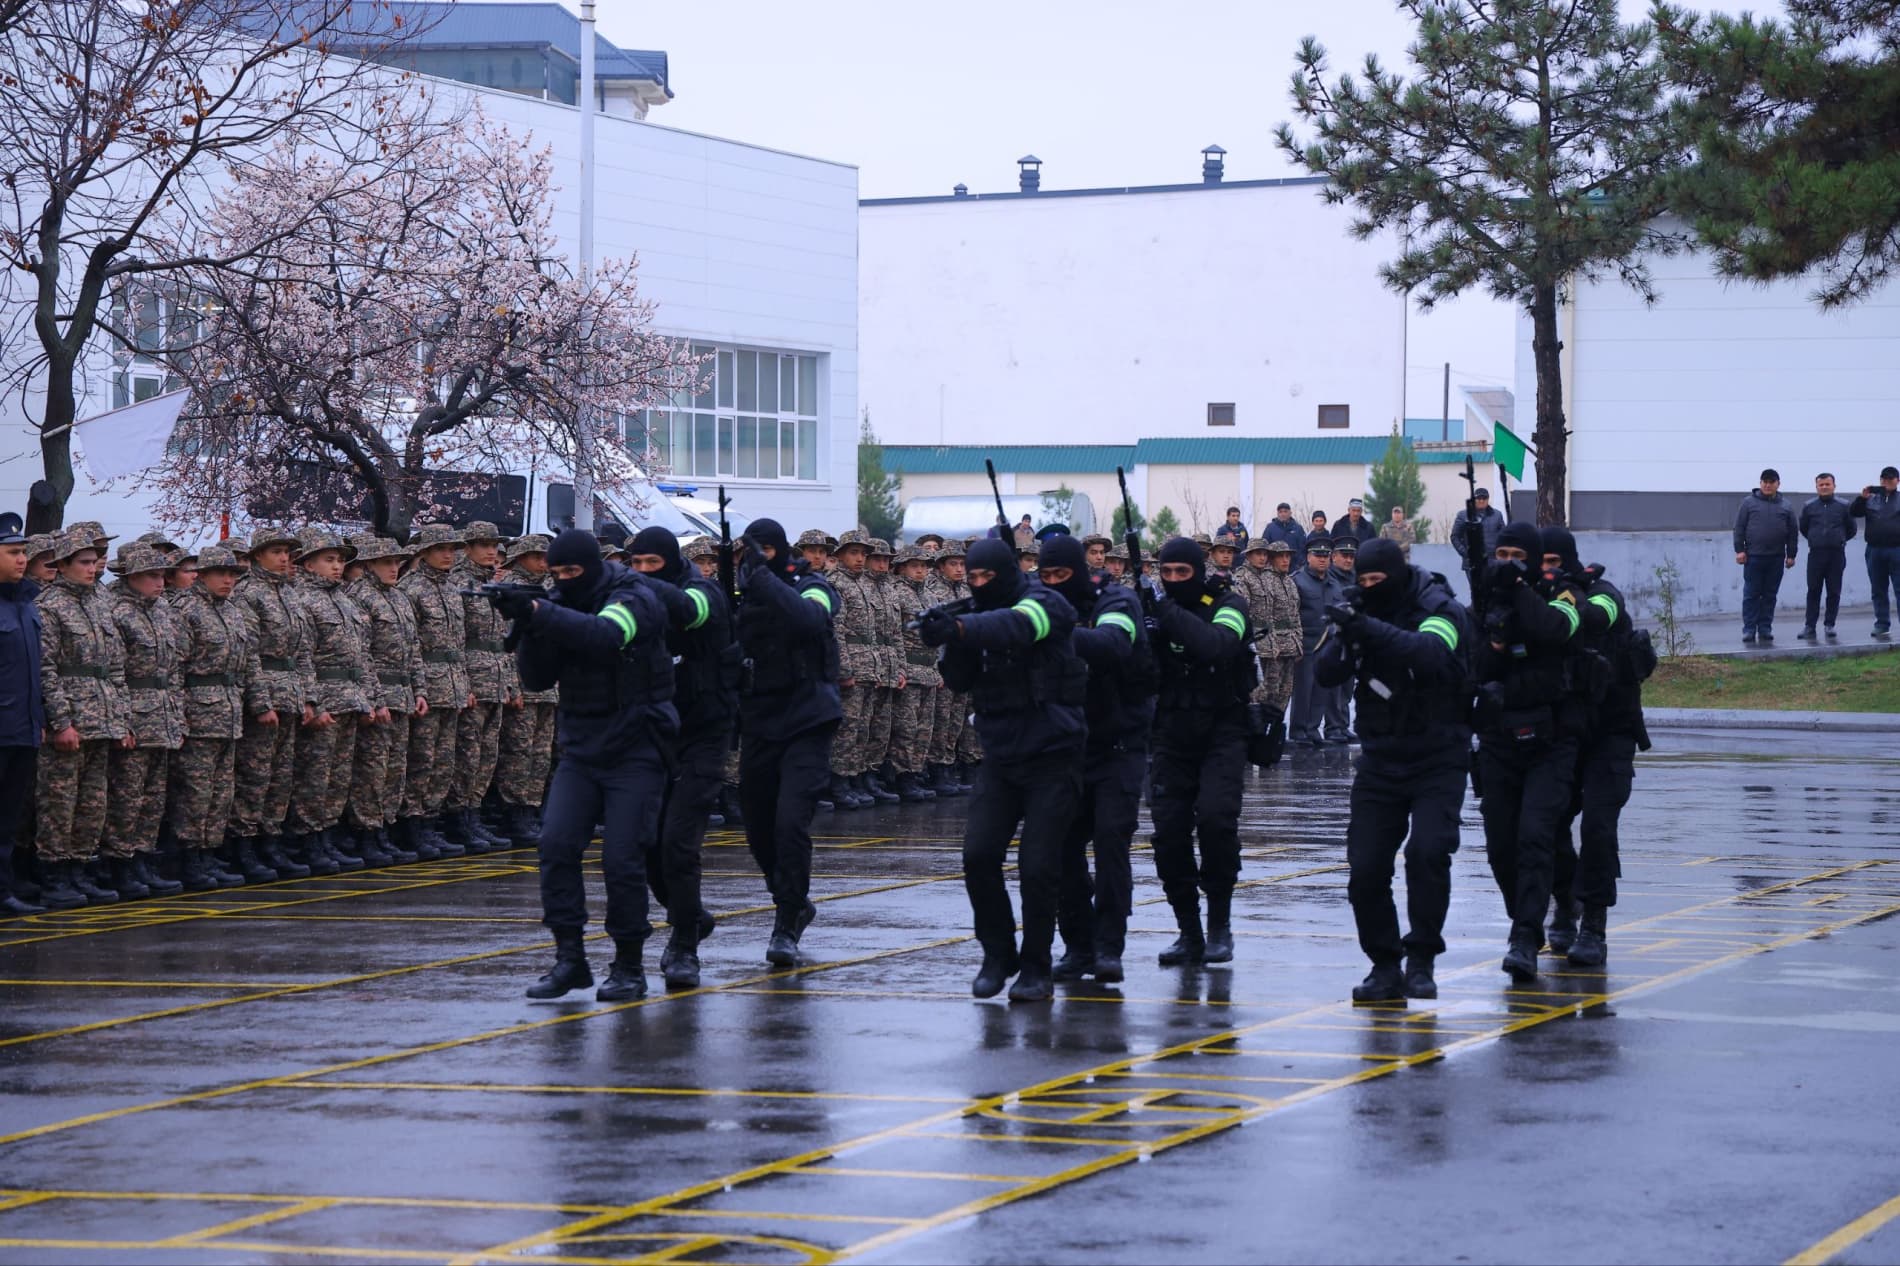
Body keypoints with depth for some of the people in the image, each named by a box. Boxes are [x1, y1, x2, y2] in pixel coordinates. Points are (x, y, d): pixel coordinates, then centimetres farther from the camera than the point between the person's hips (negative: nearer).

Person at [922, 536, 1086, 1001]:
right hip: (1000, 757, 5)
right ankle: (998, 955, 10)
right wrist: (951, 641, -19)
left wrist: (959, 628, -49)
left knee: (1038, 867, -7)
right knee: (978, 855, -7)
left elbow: (1013, 626, -33)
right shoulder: (982, 615, 9)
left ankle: (1036, 968, 7)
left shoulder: (1045, 604, -10)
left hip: (1051, 757, -5)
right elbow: (959, 681, 2)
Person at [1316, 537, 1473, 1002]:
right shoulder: (1364, 612, 4)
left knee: (1427, 852, -22)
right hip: (1380, 760, 5)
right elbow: (1326, 674, -4)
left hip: (1437, 760, -5)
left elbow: (1429, 652, -32)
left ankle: (1421, 961, -10)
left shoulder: (1441, 610, -11)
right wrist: (1345, 634, -23)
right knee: (1365, 867, -3)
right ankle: (1385, 966, 10)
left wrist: (1367, 628, -41)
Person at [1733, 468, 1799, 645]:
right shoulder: (1749, 502, 3)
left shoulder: (1785, 506, 9)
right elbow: (1739, 528, 2)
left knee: (1770, 595, 6)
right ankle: (1749, 630, -1)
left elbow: (1793, 532, 12)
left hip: (1776, 558, 2)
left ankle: (1765, 630, 11)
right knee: (1751, 595, -3)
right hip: (1753, 557, -2)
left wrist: (1791, 554, 7)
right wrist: (1739, 550, -6)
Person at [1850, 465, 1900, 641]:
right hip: (1875, 551, 3)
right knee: (1879, 591, 7)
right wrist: (1862, 498, -11)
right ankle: (1882, 626, 12)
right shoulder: (1871, 499, 9)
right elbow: (1853, 512, 4)